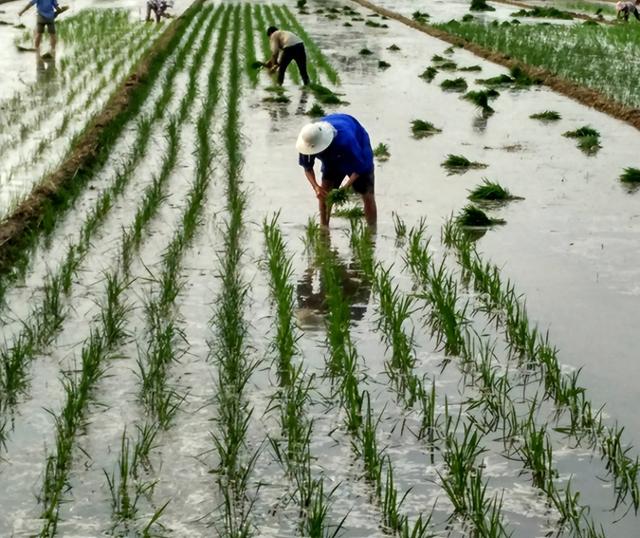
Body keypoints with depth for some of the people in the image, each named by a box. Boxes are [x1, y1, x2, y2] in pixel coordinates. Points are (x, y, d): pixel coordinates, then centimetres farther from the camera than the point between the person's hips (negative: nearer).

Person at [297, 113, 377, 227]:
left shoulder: (346, 140, -46)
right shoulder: (308, 141, -31)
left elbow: (359, 167, -32)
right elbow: (307, 167, -14)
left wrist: (345, 188, -40)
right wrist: (316, 187, -30)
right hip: (333, 159, 4)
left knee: (367, 194, -8)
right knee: (324, 191, -10)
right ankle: (323, 227, -1)